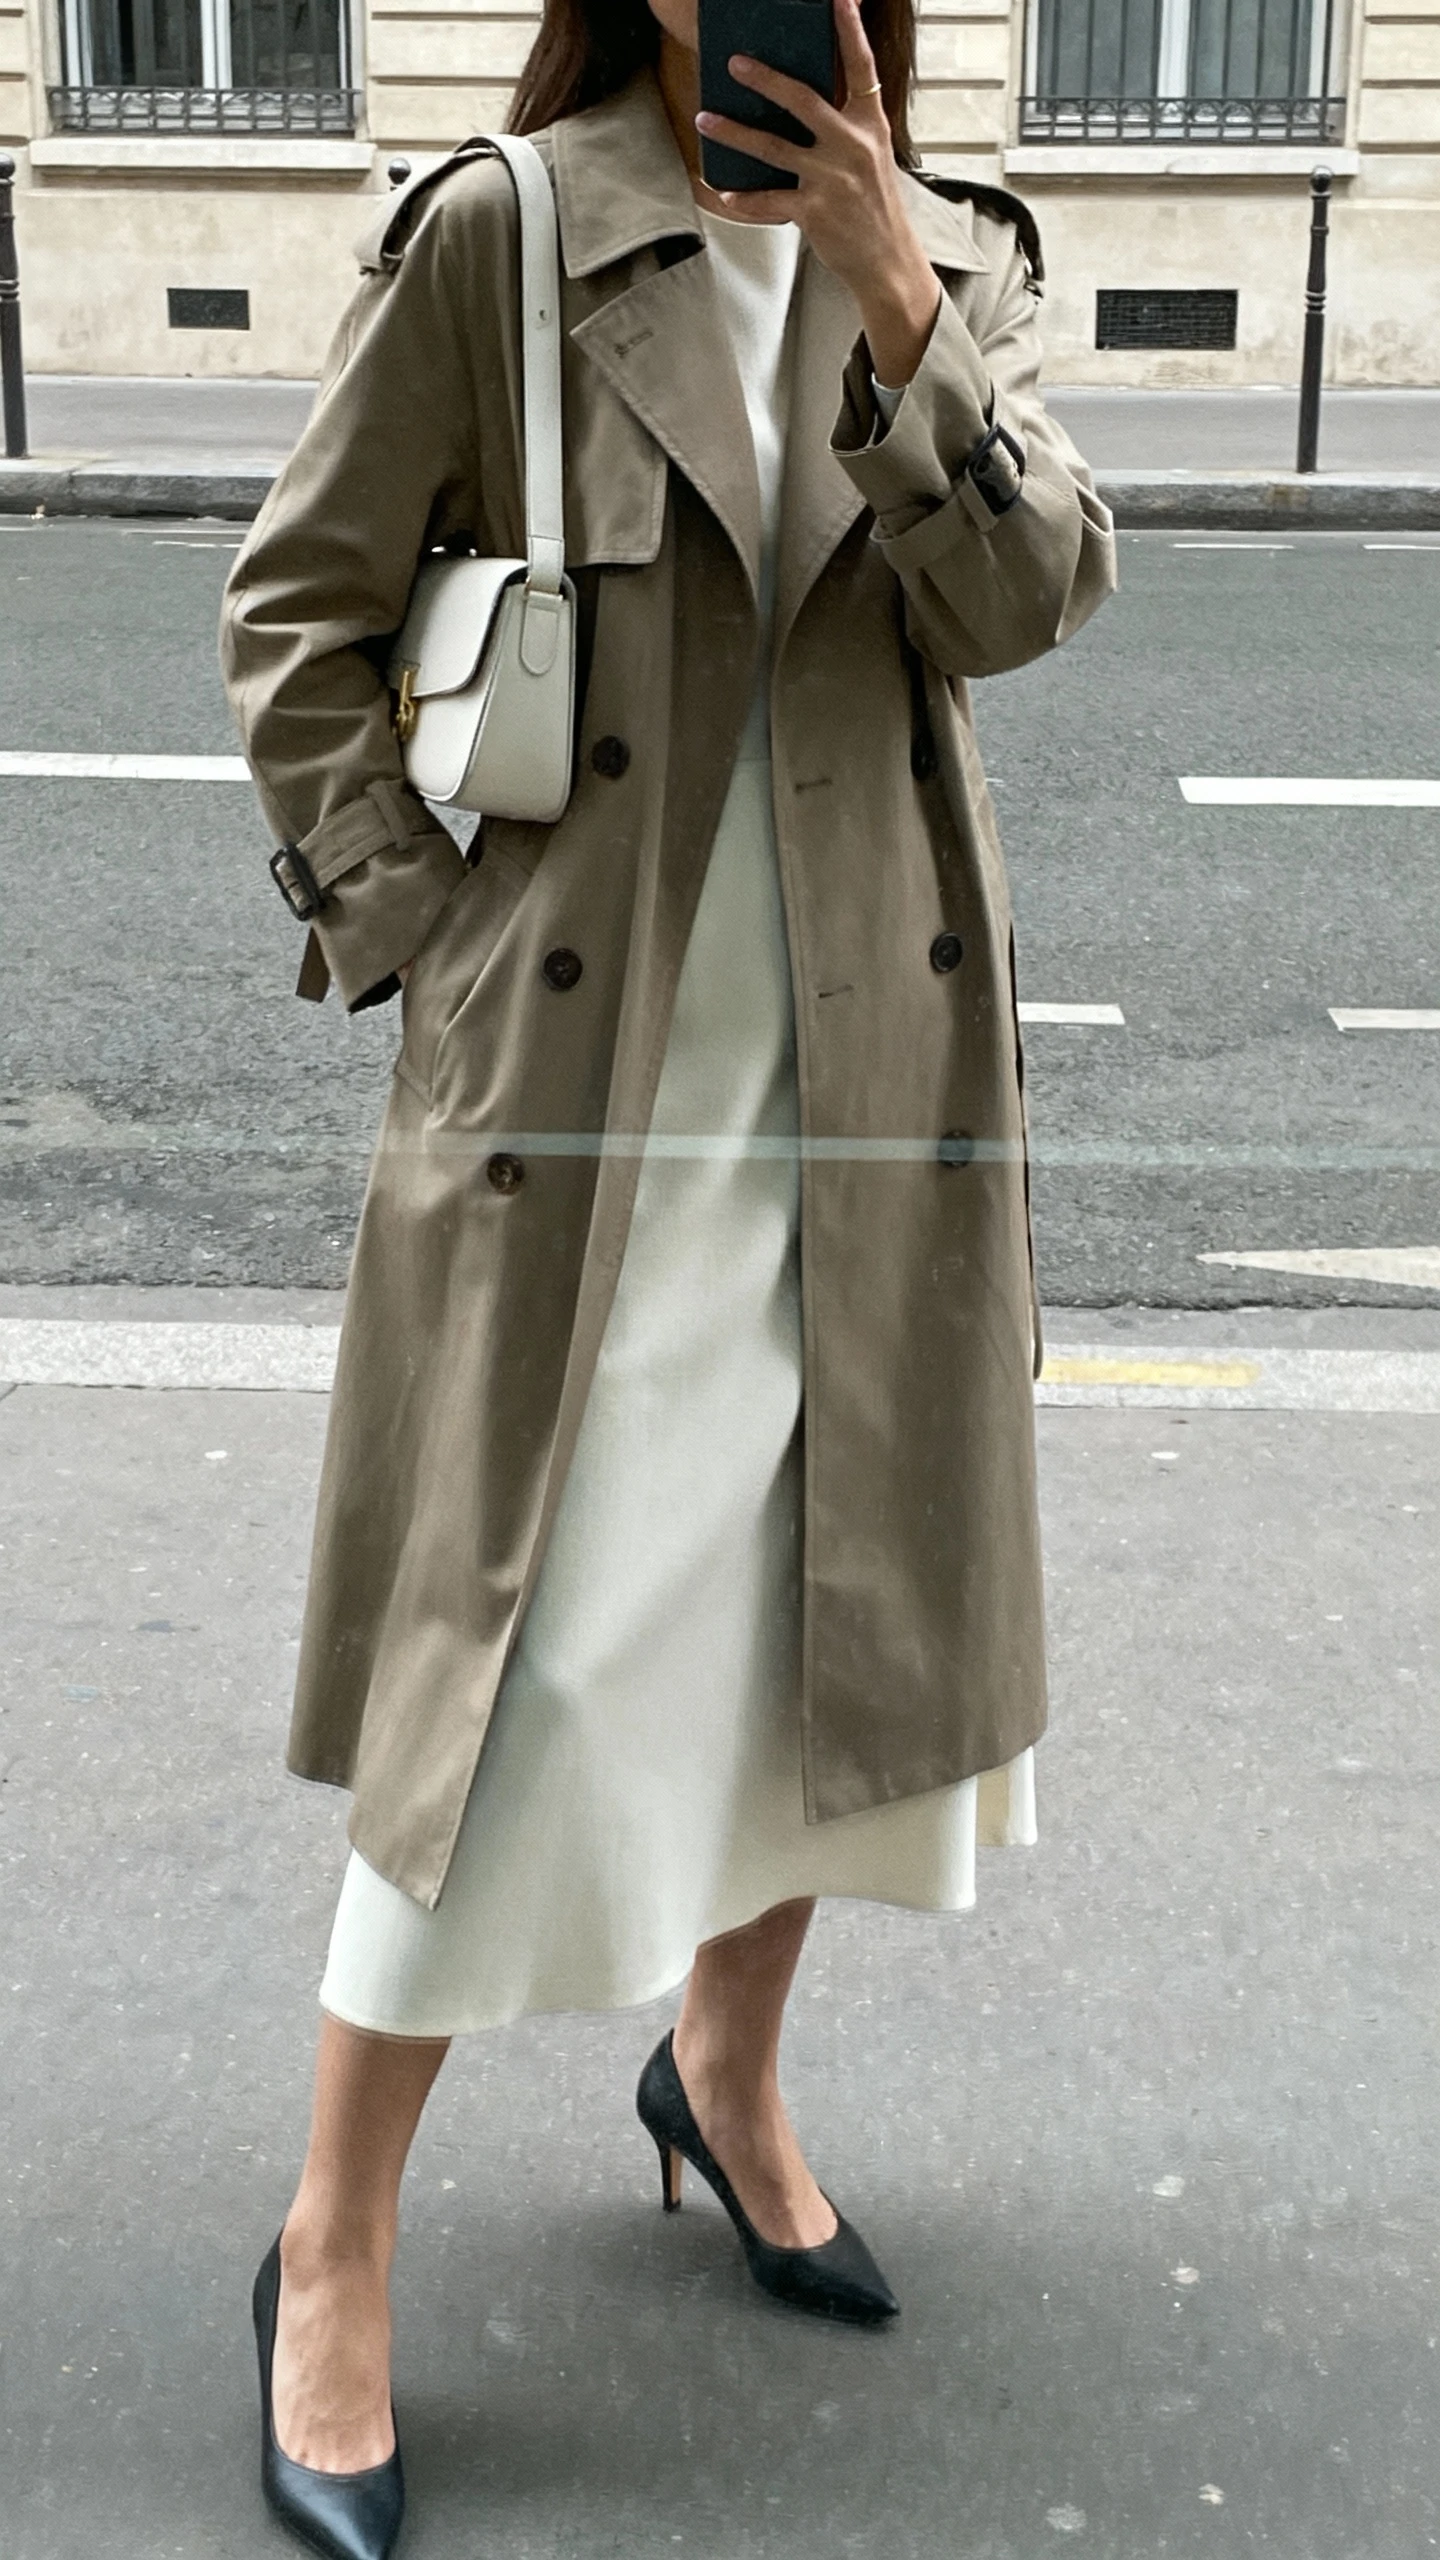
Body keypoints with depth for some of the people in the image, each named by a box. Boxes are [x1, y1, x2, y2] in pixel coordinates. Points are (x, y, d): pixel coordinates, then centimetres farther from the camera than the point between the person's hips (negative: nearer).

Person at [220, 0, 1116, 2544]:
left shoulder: (951, 255, 8)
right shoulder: (490, 238, -4)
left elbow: (1028, 597, -6)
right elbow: (294, 614, -1)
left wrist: (899, 317, -17)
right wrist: (416, 922, -8)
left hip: (878, 1085, 5)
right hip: (582, 1083, -4)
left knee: (839, 1622, 15)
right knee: (529, 1669, -4)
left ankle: (726, 2073, 41)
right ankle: (334, 2250, 16)